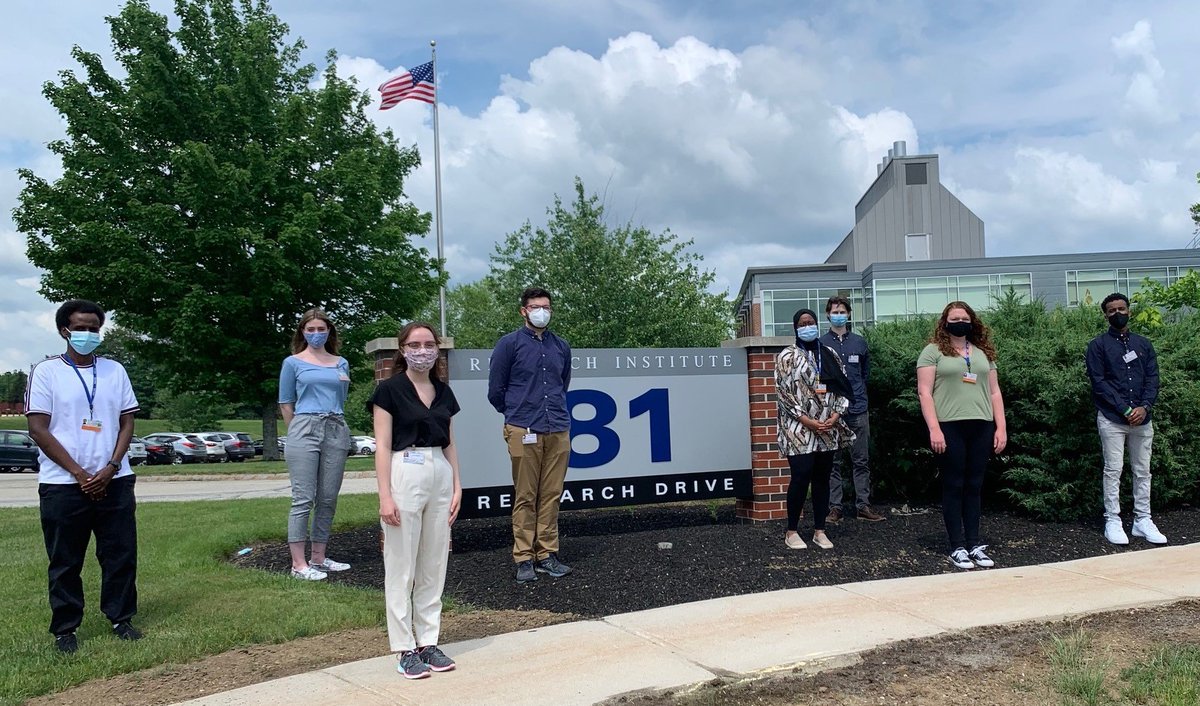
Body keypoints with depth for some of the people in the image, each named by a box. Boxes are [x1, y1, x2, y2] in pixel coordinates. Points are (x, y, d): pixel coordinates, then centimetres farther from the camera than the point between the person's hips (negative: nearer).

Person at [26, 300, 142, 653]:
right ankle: (65, 629, 18)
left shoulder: (114, 370, 8)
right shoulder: (46, 371, -1)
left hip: (114, 481, 3)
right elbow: (38, 429, -6)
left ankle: (121, 618, 20)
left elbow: (127, 423, 7)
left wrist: (110, 469, -7)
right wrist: (79, 474, -11)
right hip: (62, 484, -3)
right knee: (65, 562, 6)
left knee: (122, 554, 6)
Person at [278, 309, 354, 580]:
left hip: (337, 432, 4)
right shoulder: (293, 363, 6)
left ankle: (319, 558, 15)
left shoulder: (341, 364, 16)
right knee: (303, 499, -7)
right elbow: (286, 404, 9)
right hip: (305, 430, -4)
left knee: (328, 499, 5)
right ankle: (298, 564, -4)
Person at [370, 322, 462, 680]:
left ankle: (429, 642, 21)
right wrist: (385, 495, -14)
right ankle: (405, 649, 11)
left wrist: (457, 486, 8)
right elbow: (383, 446, -8)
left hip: (440, 476, 6)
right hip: (405, 475, -6)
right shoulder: (389, 389, -4)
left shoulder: (443, 391, 12)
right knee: (401, 567, 2)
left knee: (434, 566, 11)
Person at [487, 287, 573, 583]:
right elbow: (495, 391, 4)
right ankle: (524, 559, 7)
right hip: (523, 432, -4)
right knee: (525, 498, 0)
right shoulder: (509, 344, 1)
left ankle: (546, 555, 14)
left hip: (558, 431, 4)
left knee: (551, 496, 6)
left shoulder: (561, 347, 14)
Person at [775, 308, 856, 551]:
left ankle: (819, 530, 17)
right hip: (799, 428, -4)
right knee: (801, 477, -8)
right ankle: (791, 531, 5)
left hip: (828, 429, 4)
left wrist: (836, 416, -5)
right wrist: (807, 420, -14)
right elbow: (782, 392, -8)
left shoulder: (830, 355, 12)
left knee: (822, 478, 8)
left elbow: (843, 387, 11)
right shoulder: (787, 356, -1)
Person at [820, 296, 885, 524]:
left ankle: (863, 505, 12)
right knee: (833, 462, 2)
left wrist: (857, 391, 13)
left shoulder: (860, 342, 11)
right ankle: (834, 507, 7)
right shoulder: (821, 344, 2)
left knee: (862, 461, 6)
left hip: (858, 409, 3)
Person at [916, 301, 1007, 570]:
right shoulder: (933, 351, 1)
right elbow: (924, 392, -6)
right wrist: (934, 428, -14)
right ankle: (957, 547, 6)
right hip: (949, 427, -4)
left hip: (981, 427, 4)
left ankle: (974, 544, 16)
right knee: (953, 486, 1)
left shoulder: (983, 352, 16)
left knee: (975, 486, 8)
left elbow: (994, 392, 16)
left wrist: (1001, 427, 7)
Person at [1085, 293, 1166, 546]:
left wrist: (1144, 407, -11)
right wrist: (1125, 410, -14)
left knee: (1142, 471, 8)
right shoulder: (1098, 345, -1)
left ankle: (1143, 520, 15)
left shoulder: (1143, 344, 12)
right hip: (1112, 418, -4)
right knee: (1113, 471, -1)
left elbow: (1152, 378, 6)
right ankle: (1112, 521, 4)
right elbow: (1099, 382, -8)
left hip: (1141, 418, 4)